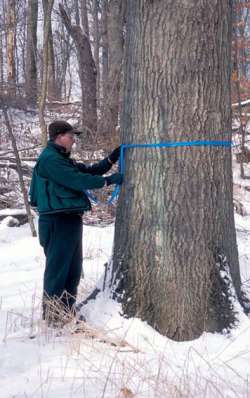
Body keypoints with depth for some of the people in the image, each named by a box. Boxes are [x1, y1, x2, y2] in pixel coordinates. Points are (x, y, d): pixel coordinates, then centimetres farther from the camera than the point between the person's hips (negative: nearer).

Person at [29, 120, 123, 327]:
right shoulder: (50, 159, -15)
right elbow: (78, 180, -21)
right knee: (57, 269, -4)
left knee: (73, 269, 16)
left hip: (69, 219, 11)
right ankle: (52, 316, 5)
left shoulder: (63, 159, 19)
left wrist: (112, 158, 7)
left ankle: (66, 311, 26)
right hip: (58, 222, -11)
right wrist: (109, 180, -15)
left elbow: (88, 171, 18)